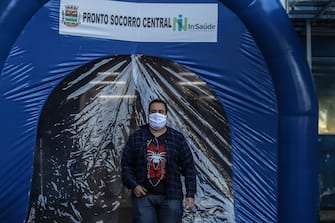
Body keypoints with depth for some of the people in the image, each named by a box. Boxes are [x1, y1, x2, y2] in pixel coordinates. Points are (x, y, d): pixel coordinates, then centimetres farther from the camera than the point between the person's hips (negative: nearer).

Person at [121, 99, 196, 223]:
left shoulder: (177, 138, 6)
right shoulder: (136, 137, 7)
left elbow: (188, 167, 5)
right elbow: (126, 165, 9)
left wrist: (190, 194, -1)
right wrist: (133, 185, -6)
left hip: (170, 196, 0)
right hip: (143, 195, 0)